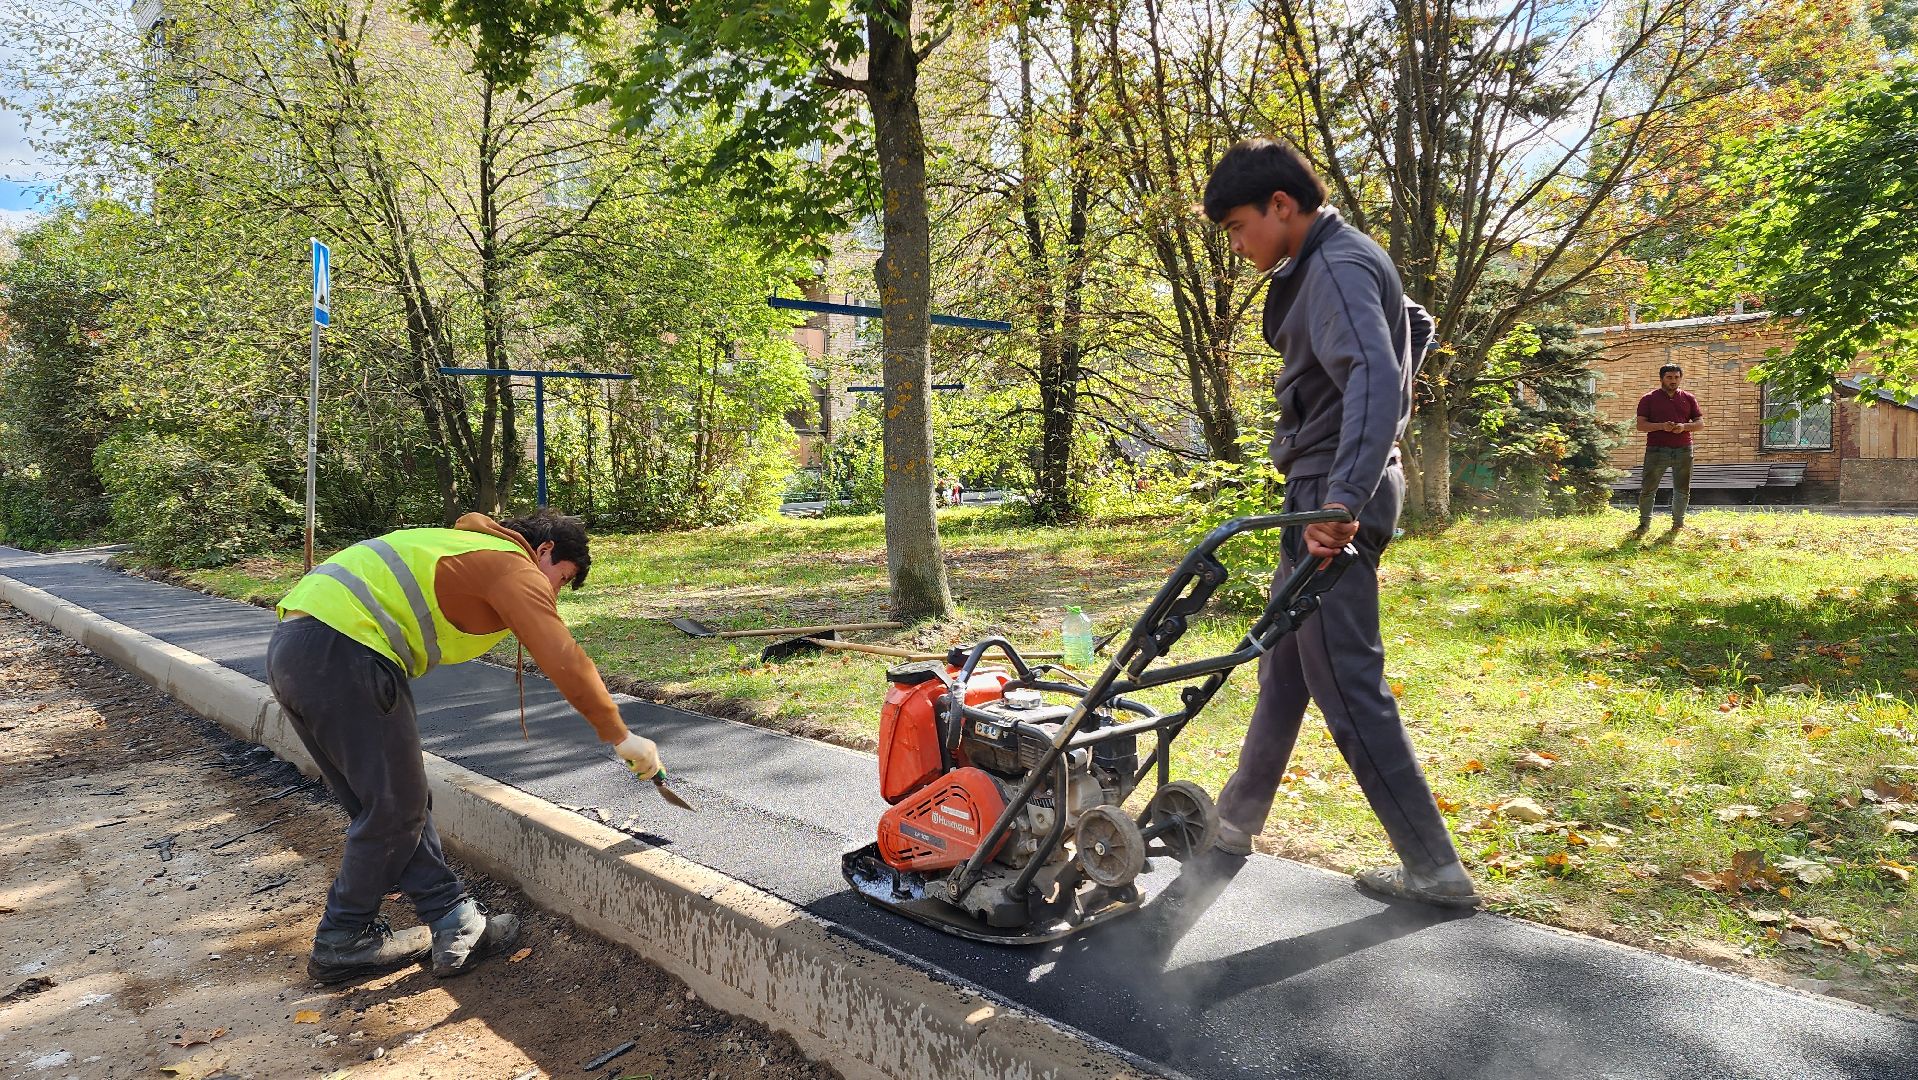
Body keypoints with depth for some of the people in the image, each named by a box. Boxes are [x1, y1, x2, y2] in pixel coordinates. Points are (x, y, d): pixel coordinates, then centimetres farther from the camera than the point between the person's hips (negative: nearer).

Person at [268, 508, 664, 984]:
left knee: (391, 801, 13)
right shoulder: (516, 567, -2)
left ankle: (455, 925, 17)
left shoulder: (471, 550, 27)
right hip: (340, 652, -11)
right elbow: (566, 662, -10)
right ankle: (344, 943, 21)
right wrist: (620, 736, -2)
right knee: (395, 808, 4)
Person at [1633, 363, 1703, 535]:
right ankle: (1644, 524, 4)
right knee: (1648, 488, -4)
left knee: (1683, 490, 8)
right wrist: (1661, 426, -18)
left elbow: (1700, 422, 10)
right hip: (1657, 449, -3)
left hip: (1683, 450, 3)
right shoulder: (1649, 399, 4)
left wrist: (1684, 426, -11)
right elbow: (1641, 425, -2)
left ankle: (1678, 523, 22)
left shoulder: (1688, 398, 12)